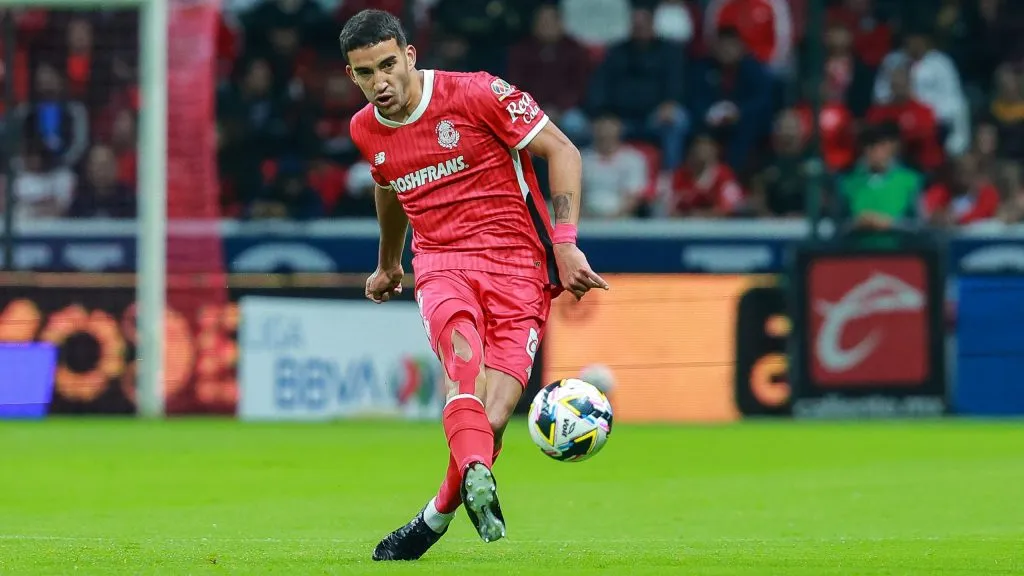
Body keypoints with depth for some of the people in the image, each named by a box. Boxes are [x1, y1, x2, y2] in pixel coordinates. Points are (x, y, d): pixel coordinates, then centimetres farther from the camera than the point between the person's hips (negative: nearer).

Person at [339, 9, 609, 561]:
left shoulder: (476, 94, -9)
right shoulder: (366, 131, 8)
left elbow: (562, 151, -6)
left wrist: (565, 244, -14)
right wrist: (388, 263, 45)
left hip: (518, 262, -3)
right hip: (441, 263, 3)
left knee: (493, 418, -14)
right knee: (461, 348, -35)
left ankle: (435, 517, 12)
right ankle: (478, 480, -57)